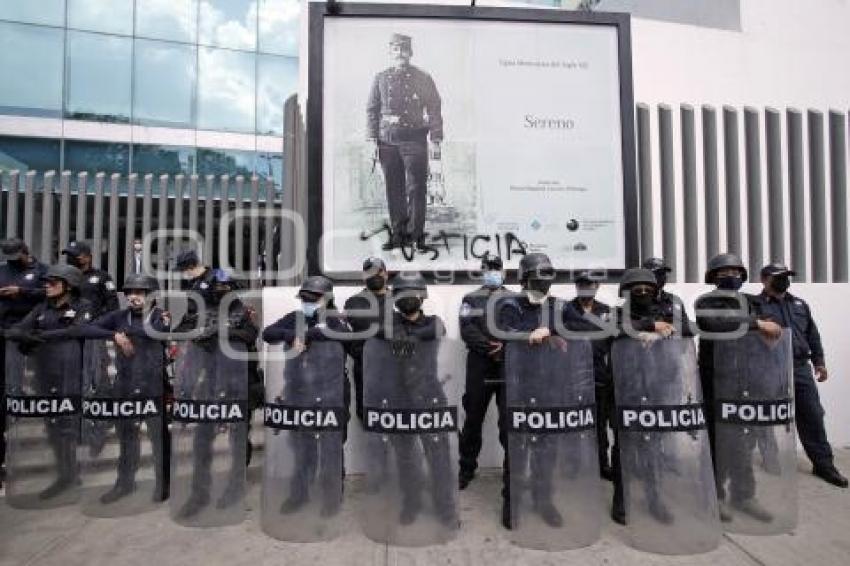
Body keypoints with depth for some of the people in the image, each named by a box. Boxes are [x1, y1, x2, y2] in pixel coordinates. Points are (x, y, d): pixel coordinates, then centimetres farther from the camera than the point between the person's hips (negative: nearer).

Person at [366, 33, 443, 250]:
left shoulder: (423, 78, 7)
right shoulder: (381, 79, 13)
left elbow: (434, 110, 5)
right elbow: (372, 110, 13)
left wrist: (435, 140, -4)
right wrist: (373, 139, 4)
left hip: (414, 139, -2)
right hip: (388, 140, 2)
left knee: (416, 188, -4)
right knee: (394, 189, 4)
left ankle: (415, 234, 2)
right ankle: (397, 234, 12)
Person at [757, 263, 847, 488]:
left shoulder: (800, 305, 16)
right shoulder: (756, 305, -4)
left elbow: (812, 335, 19)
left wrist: (819, 362, 17)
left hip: (801, 368, 5)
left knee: (813, 417, 8)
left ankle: (824, 464, 19)